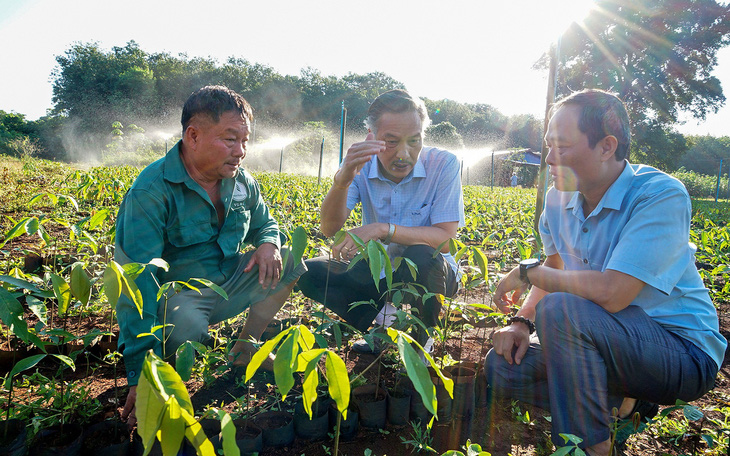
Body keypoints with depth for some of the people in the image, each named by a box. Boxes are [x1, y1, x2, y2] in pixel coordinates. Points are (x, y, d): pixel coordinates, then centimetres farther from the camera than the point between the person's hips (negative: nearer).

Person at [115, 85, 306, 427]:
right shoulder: (151, 191, -24)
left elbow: (265, 224, 16)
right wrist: (141, 377, -35)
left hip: (226, 284, 7)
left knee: (291, 262, -5)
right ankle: (163, 364, 1)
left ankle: (246, 347, 9)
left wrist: (269, 243, -14)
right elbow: (137, 282, -30)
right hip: (174, 294, -6)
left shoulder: (240, 181, -2)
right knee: (186, 325, -39)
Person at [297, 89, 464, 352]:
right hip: (377, 273, 3)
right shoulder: (360, 166, -10)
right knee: (309, 274, -14)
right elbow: (330, 229, -21)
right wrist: (342, 179, -40)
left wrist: (383, 229, -35)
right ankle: (384, 320, -4)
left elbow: (445, 239, -24)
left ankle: (422, 339, -8)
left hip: (427, 273, -2)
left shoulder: (443, 165, -17)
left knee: (420, 257, -37)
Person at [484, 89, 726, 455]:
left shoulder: (661, 195, -23)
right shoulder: (559, 198, 0)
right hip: (606, 340, 7)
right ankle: (621, 402, 3)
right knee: (500, 367, -8)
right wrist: (522, 320, -8)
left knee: (560, 310, -33)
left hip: (685, 354, -7)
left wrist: (527, 272, -20)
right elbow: (553, 274, 11)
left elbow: (611, 294, -34)